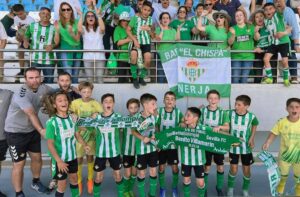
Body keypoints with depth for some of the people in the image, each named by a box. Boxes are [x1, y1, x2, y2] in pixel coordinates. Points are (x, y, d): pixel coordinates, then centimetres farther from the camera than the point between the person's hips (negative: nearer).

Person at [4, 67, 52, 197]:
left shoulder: (42, 88, -7)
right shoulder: (21, 94, -28)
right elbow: (31, 114, -39)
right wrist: (41, 130, -49)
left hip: (32, 130, 7)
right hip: (15, 132, -6)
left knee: (37, 158, 16)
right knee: (19, 164, -1)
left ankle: (36, 183, 41)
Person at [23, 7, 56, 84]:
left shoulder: (53, 28, -1)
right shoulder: (32, 26, 5)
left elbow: (58, 42, 3)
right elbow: (26, 37, 17)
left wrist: (52, 46, -17)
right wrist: (25, 42, -4)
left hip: (49, 61, -1)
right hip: (34, 60, 1)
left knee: (49, 82, 10)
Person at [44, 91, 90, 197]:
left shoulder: (72, 118, -4)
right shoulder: (52, 122, -20)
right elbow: (50, 144, -18)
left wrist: (84, 145, -12)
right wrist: (59, 161, -23)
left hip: (72, 156, 5)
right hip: (60, 158, -5)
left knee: (74, 178, 22)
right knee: (62, 183, 8)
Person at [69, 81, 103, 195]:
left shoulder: (95, 103, -3)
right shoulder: (75, 102, -9)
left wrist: (97, 115, -20)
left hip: (91, 133, 2)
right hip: (79, 134, -2)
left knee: (90, 157, 13)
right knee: (79, 158, 5)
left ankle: (90, 180, 29)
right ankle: (78, 182, 22)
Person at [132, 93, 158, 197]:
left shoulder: (154, 116, -7)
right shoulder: (137, 117, -18)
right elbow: (133, 131, -5)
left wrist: (155, 136, -11)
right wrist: (142, 138, -19)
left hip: (153, 148, 4)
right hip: (141, 149, -3)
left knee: (153, 172, 12)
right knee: (141, 173, 9)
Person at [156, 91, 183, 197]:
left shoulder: (178, 112, -7)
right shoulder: (159, 111, -7)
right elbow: (155, 128, -3)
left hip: (174, 144, 0)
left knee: (175, 167, 10)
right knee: (161, 167, 10)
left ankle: (174, 187, 31)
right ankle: (162, 188, 30)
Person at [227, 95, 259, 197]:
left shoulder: (251, 116, -17)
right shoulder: (230, 113, -17)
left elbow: (255, 125, 5)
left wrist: (252, 138, -4)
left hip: (246, 147, 0)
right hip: (233, 146, 0)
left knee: (246, 170, 10)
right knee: (233, 169, 5)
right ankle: (230, 188, 32)